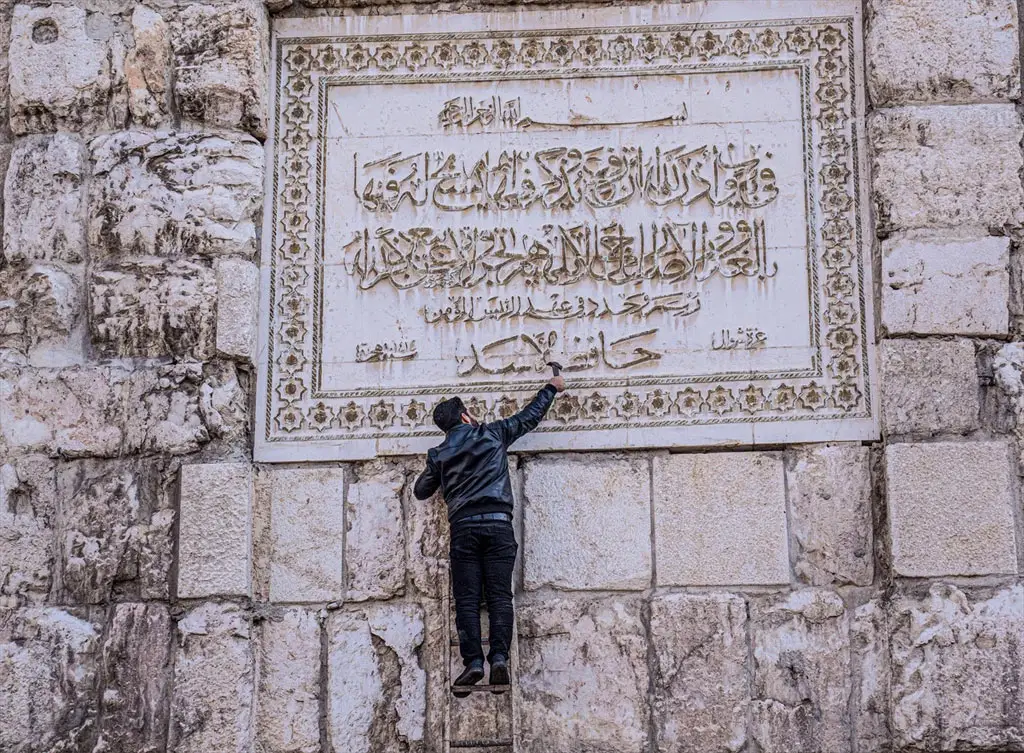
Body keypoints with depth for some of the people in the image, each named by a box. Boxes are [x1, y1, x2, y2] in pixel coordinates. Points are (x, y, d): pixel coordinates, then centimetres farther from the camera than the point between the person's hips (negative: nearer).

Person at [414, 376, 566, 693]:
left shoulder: (439, 454, 13)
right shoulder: (492, 434, 12)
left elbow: (421, 490, 23)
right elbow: (528, 417, 23)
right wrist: (551, 388, 37)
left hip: (463, 527, 0)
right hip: (498, 524, 0)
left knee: (467, 599, -1)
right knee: (499, 596, -3)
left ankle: (473, 661, -14)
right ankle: (499, 658, -18)